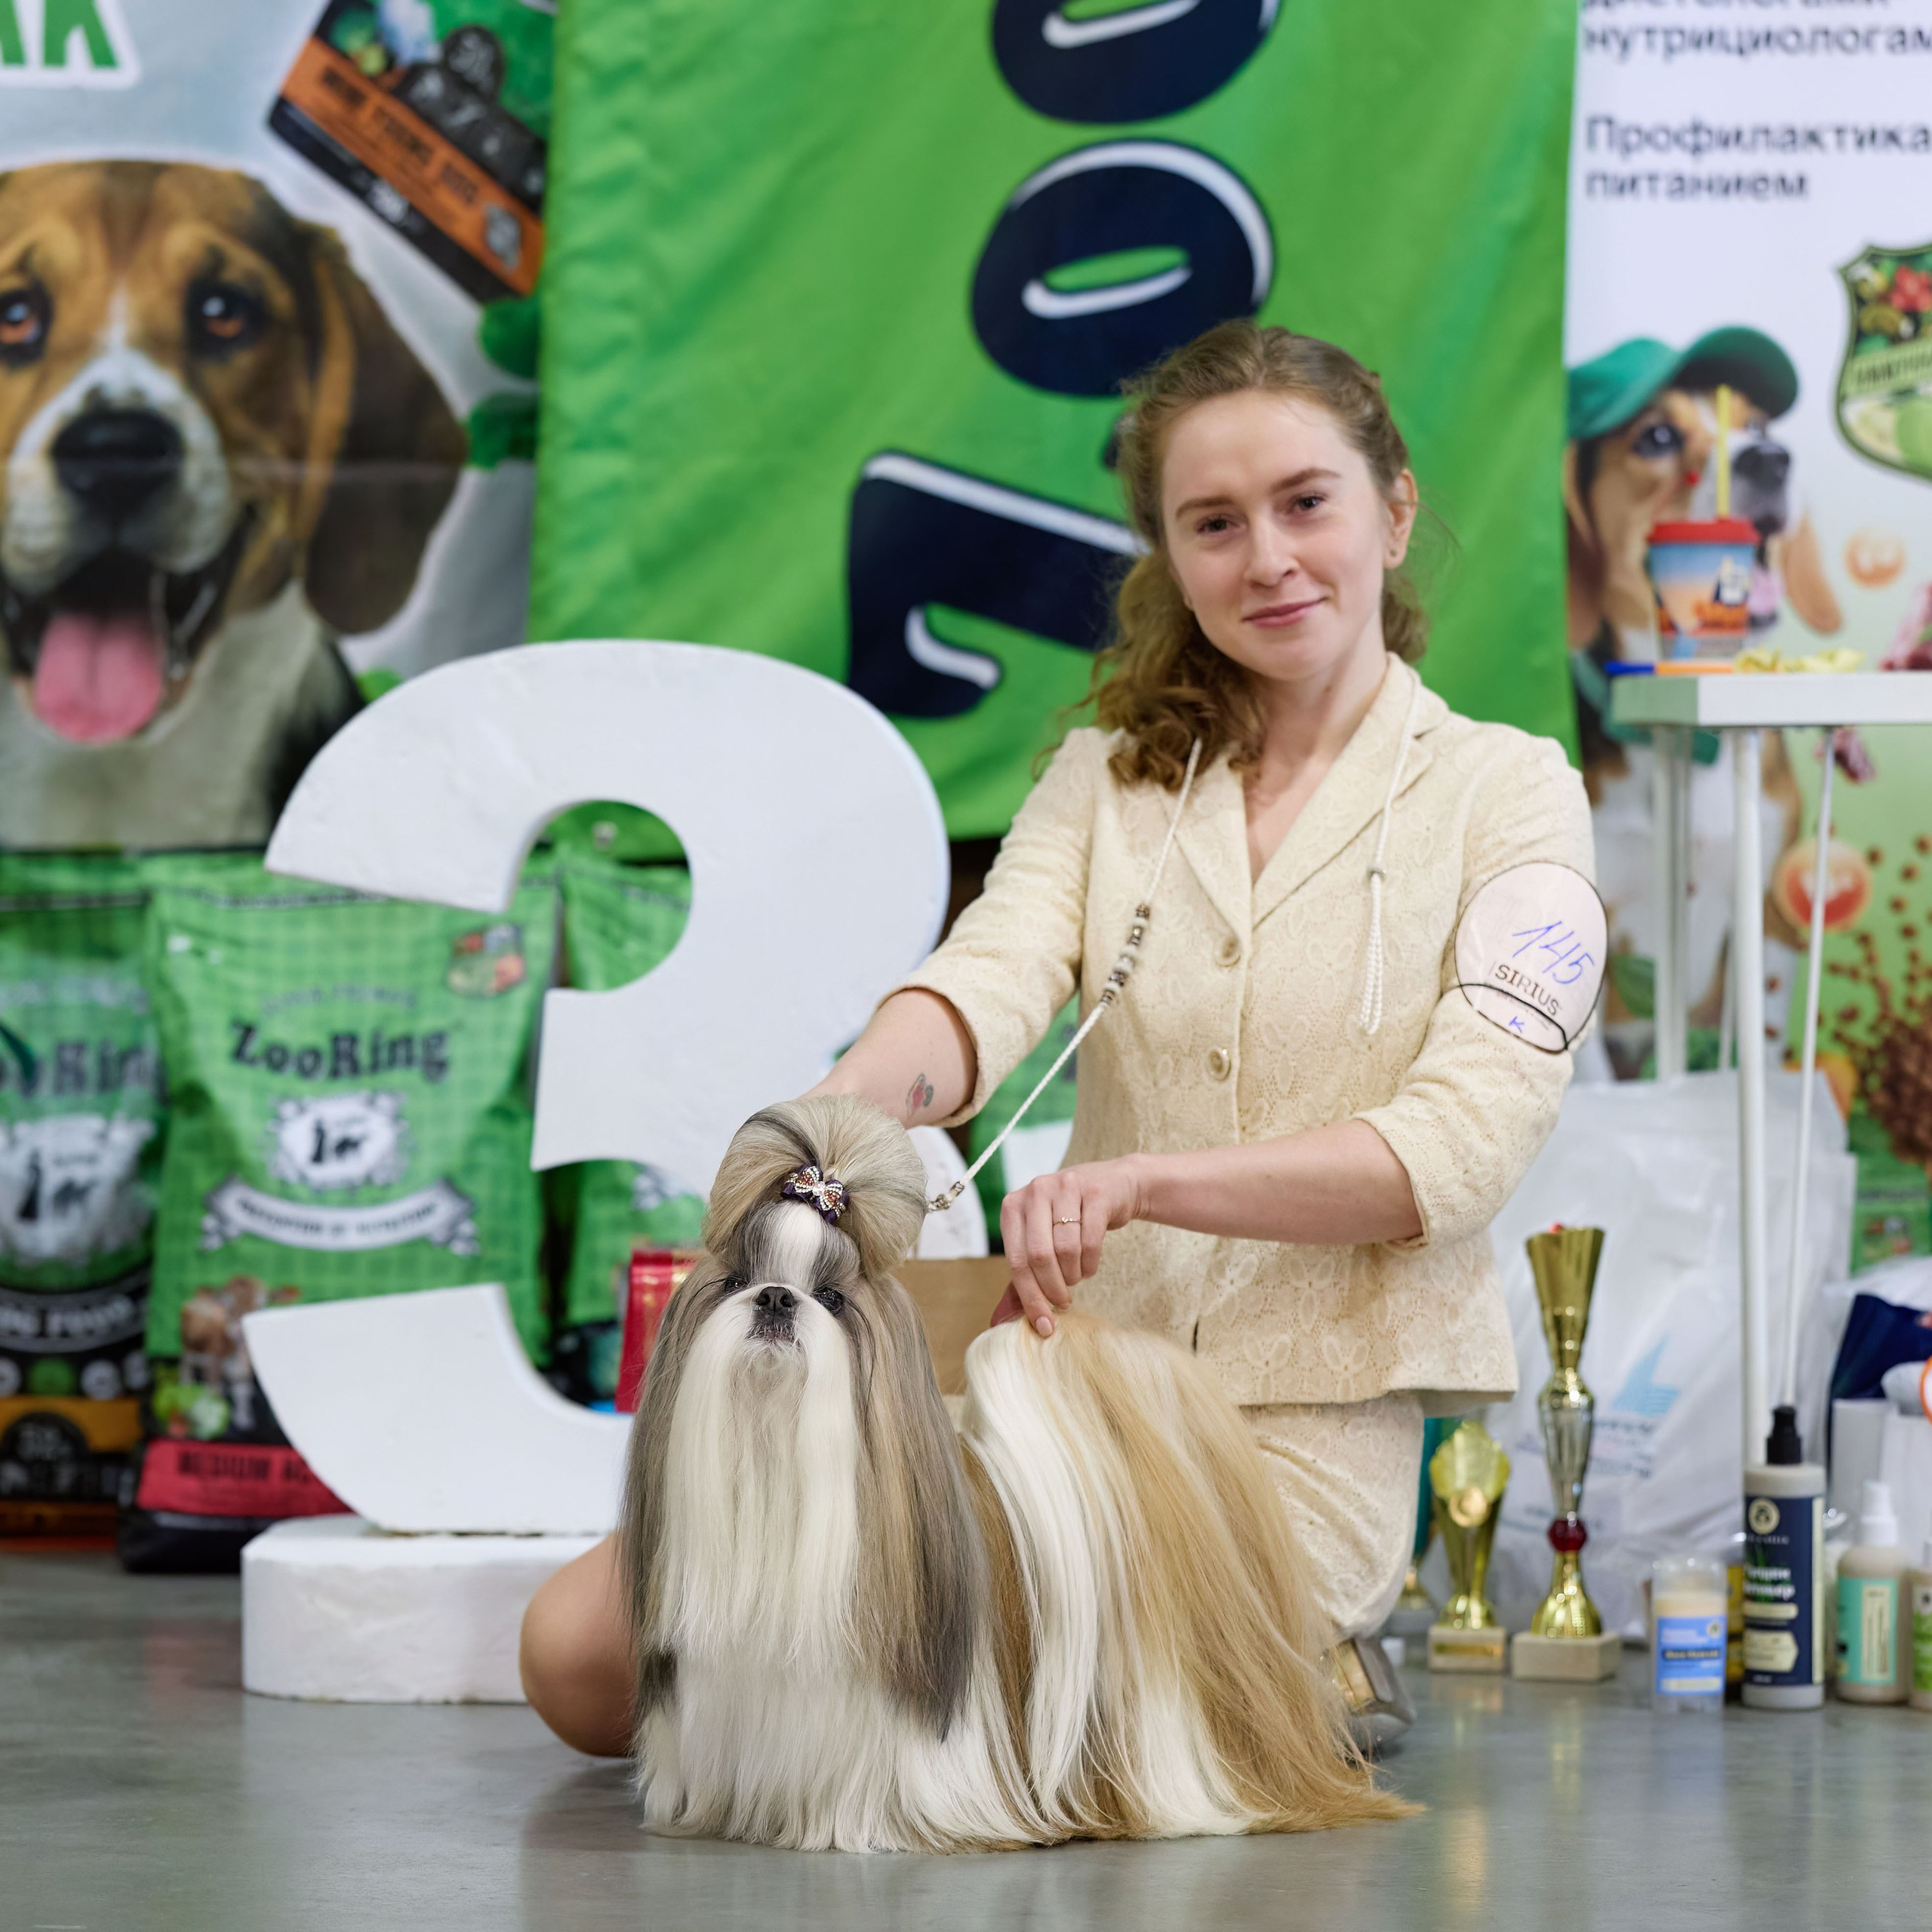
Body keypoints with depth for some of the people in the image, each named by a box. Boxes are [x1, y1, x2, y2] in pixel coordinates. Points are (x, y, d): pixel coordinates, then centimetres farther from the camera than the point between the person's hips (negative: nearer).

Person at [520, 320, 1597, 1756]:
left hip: (1310, 1432, -5)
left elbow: (1466, 1142, -11)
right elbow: (991, 978, -7)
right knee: (583, 1646, -8)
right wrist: (846, 1107, -32)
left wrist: (1142, 1178, -25)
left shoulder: (1507, 794, 3)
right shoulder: (1107, 778, 14)